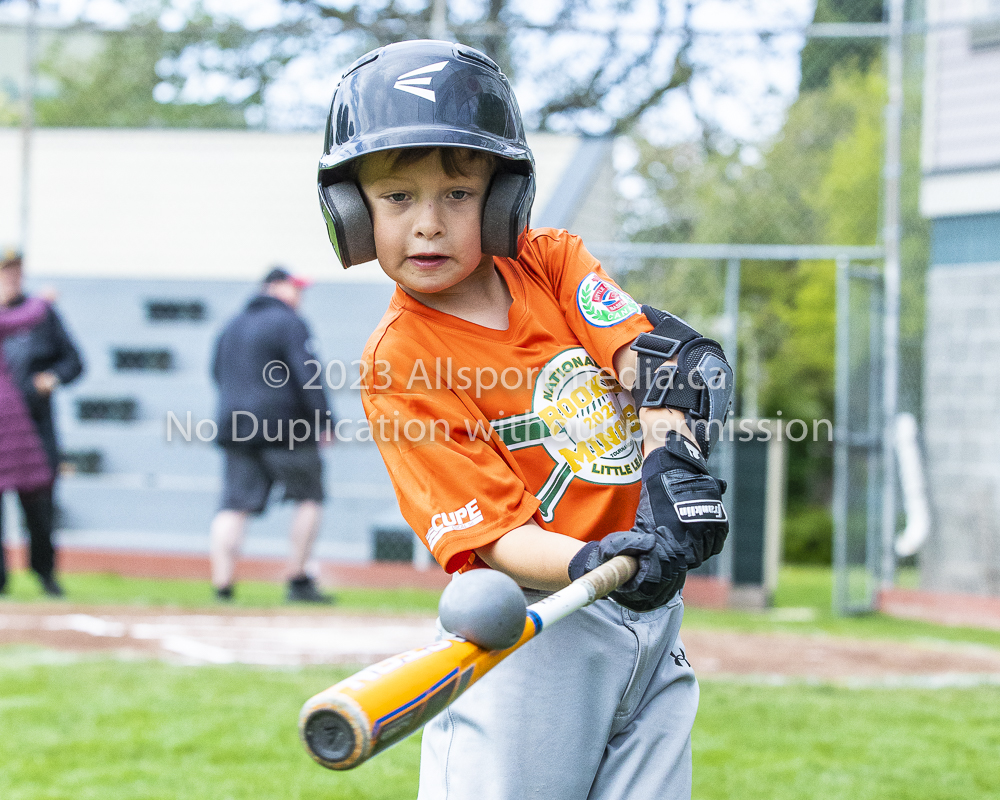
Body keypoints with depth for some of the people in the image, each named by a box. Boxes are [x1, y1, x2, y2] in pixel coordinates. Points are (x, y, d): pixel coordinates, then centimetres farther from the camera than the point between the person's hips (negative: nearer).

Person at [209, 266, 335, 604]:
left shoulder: (231, 326, 19)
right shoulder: (288, 323, -5)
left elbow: (218, 374, 25)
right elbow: (308, 374, -13)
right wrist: (323, 422, -13)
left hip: (235, 428, 7)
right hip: (284, 429, -6)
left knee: (234, 506, 1)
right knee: (309, 497, 6)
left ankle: (222, 585, -9)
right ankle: (298, 581, 4)